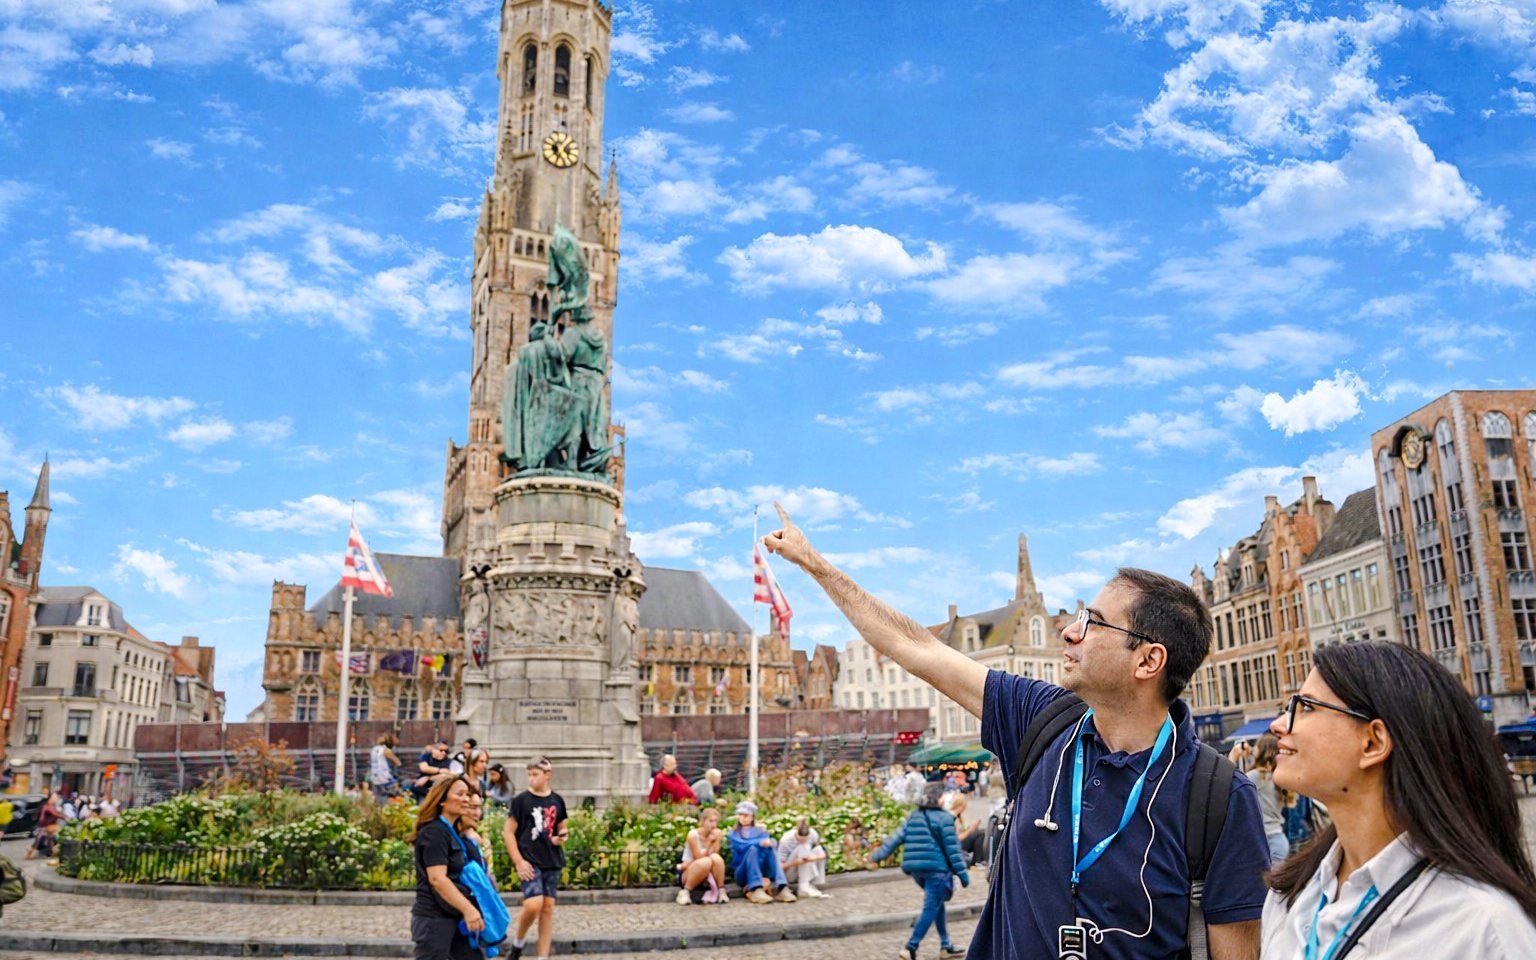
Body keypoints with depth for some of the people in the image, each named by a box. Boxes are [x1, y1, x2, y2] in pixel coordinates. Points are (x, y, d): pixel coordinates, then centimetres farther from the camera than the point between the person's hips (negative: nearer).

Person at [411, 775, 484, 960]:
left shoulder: (450, 831, 15)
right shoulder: (434, 832, -15)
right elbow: (437, 878, -24)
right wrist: (468, 909, -27)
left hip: (452, 917, 10)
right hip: (434, 918, -10)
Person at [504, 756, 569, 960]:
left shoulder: (557, 800, 5)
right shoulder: (521, 800, -5)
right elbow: (508, 832, -4)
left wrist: (560, 839, -5)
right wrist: (518, 861, -11)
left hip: (552, 862, 4)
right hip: (529, 861, -4)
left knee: (548, 907, 5)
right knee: (533, 904, -17)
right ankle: (518, 942, 11)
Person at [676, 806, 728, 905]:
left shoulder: (716, 834, -4)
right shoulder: (693, 834, -17)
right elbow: (698, 858, -20)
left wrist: (716, 841, -23)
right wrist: (709, 842, -26)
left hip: (708, 876, 3)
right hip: (688, 873, -3)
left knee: (716, 858, -29)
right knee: (705, 862, -37)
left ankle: (721, 891, -19)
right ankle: (685, 892, -21)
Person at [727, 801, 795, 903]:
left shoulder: (761, 832, 19)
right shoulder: (733, 834, 11)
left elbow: (769, 843, -4)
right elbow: (742, 845, -13)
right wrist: (760, 843, -30)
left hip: (761, 870, 2)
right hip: (743, 874, -2)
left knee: (770, 849, -25)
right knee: (752, 849, -29)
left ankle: (782, 889, -40)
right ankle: (756, 890, -45)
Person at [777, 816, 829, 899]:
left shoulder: (813, 835, -15)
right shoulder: (785, 841, -24)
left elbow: (822, 854, -11)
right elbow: (780, 865, -21)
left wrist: (815, 857, -35)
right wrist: (795, 862, -40)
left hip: (805, 872, 4)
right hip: (789, 874, -4)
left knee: (818, 849, -22)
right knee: (803, 848, -30)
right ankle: (804, 888, -34)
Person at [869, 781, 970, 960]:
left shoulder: (912, 817, 11)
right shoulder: (944, 818, -6)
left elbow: (896, 837, 6)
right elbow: (952, 848, -8)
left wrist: (877, 855, 9)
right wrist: (962, 873, -3)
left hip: (915, 869, 7)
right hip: (936, 869, -7)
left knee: (937, 903, 21)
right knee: (931, 908, -2)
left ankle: (946, 945, 25)